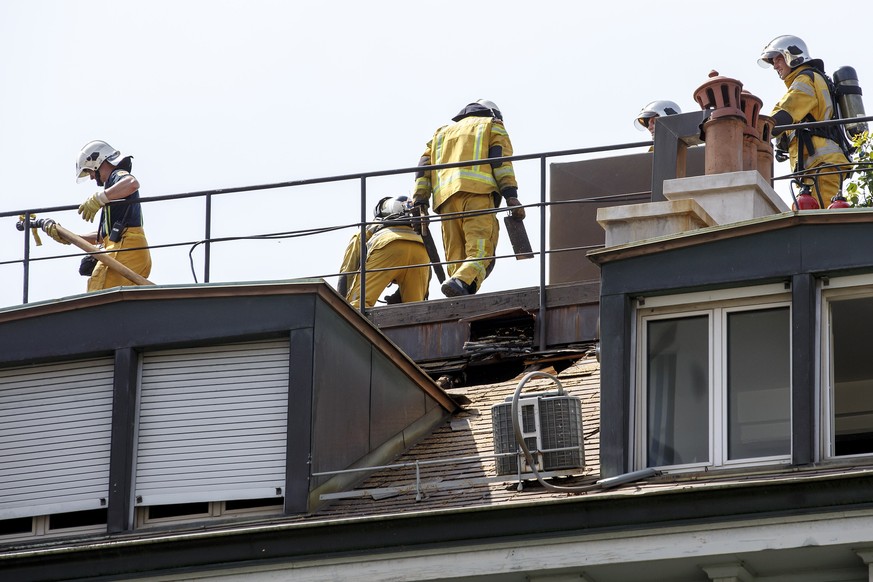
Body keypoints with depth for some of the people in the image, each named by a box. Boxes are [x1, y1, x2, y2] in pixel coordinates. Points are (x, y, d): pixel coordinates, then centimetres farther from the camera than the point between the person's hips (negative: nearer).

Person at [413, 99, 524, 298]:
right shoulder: (493, 126, 22)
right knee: (481, 252, -17)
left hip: (446, 199, 5)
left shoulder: (441, 133, 36)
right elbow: (501, 160, 4)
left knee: (456, 256, 3)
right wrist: (511, 196, -7)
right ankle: (462, 283, -44)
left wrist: (420, 202, 13)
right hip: (477, 193, -5)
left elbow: (424, 167, 22)